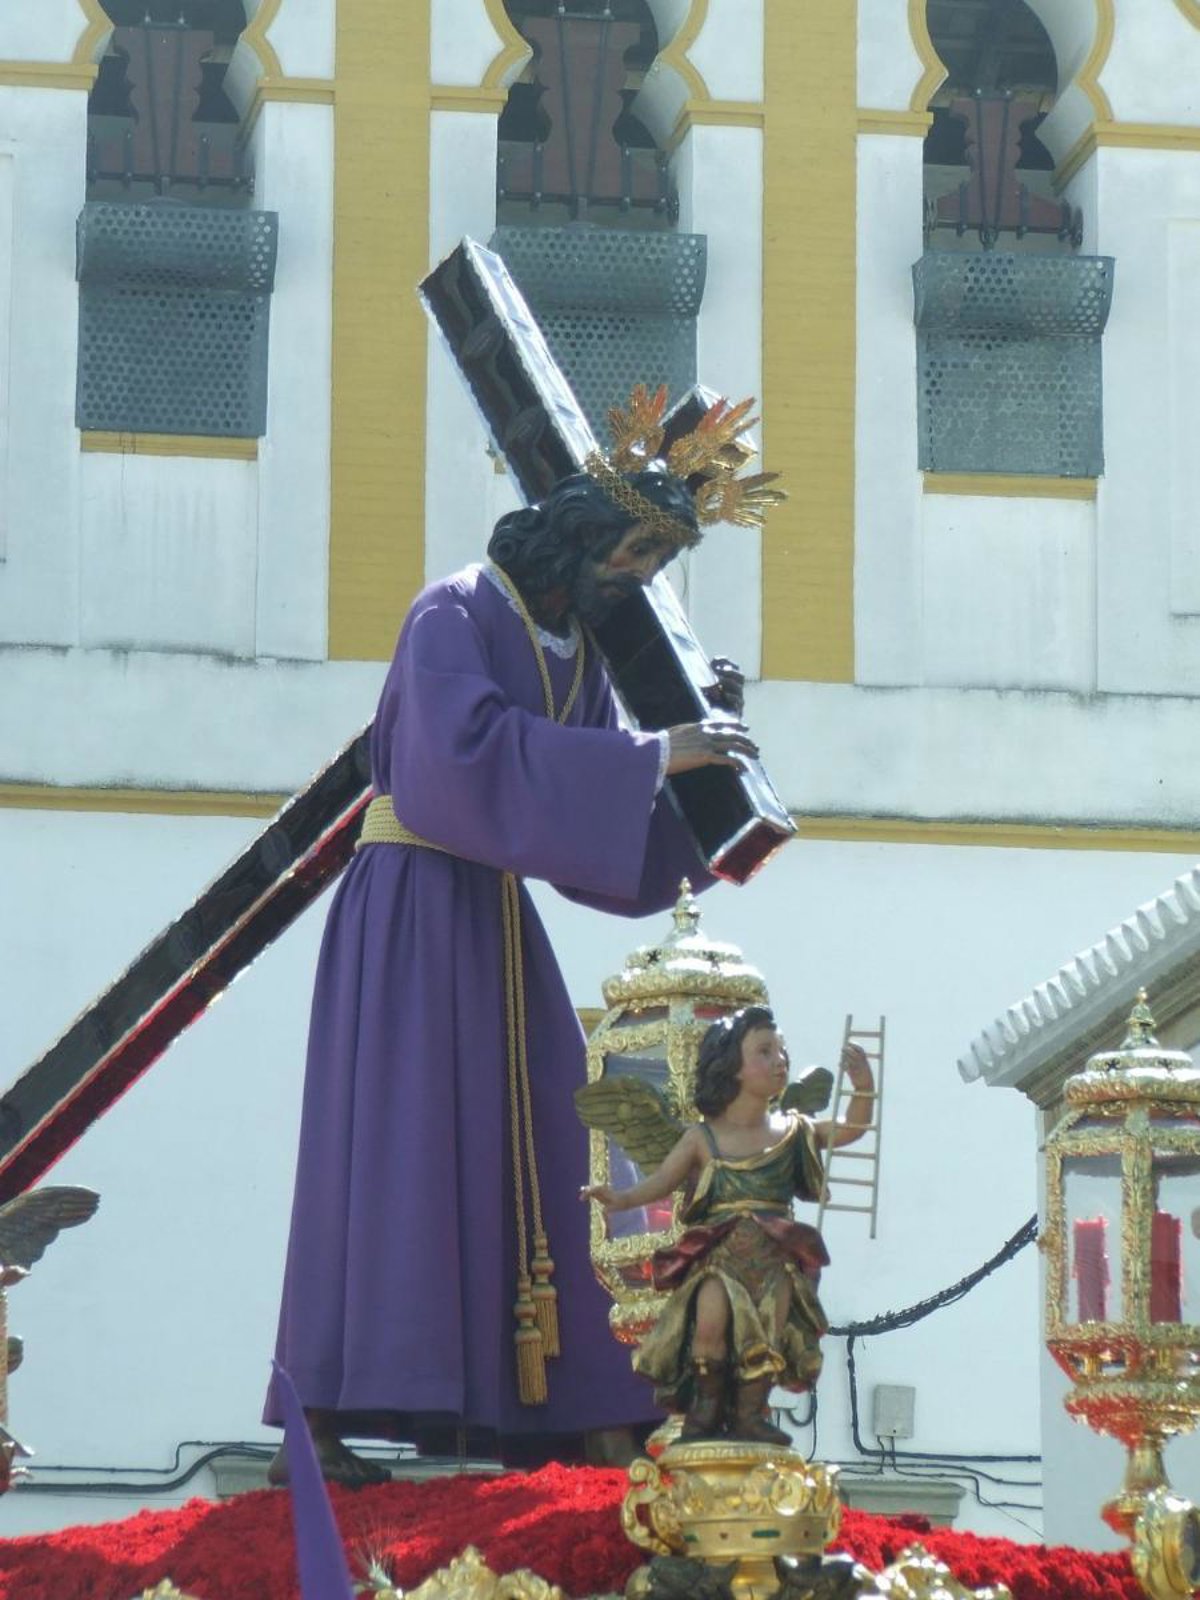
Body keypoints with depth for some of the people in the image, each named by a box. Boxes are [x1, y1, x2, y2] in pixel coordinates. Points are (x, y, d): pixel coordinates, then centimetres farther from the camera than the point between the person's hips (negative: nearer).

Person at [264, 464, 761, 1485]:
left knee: (525, 1156, 3)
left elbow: (599, 818, 16)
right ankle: (315, 1423, -16)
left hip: (499, 922, 8)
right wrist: (650, 755, -25)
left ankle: (532, 1412, 4)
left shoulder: (580, 654, 15)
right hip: (414, 910, -8)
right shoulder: (454, 615, -9)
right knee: (394, 1146, -14)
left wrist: (695, 733, 1)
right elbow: (471, 746, -27)